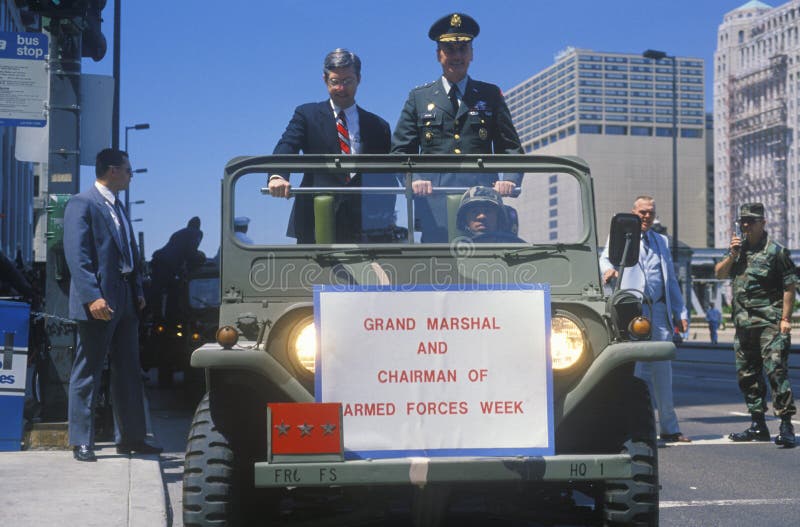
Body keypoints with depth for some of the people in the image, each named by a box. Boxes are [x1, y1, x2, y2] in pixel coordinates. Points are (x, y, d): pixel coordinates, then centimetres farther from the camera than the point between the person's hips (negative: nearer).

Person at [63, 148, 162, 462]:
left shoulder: (118, 208, 19)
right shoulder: (82, 204, -9)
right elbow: (76, 254, -17)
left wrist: (138, 291, 10)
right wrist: (92, 297, -25)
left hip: (125, 301, 9)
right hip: (99, 302, -9)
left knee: (128, 372, 12)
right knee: (87, 373, -1)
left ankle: (130, 438, 20)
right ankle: (82, 442, 6)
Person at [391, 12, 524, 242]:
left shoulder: (491, 95, 18)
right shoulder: (419, 97, 17)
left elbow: (511, 147, 13)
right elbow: (401, 150, 11)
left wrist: (511, 180, -7)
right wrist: (413, 179, -10)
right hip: (434, 197, 0)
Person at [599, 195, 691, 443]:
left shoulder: (662, 241, 23)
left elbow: (671, 280, 23)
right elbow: (606, 257, -10)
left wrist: (680, 312, 16)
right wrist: (608, 269, -34)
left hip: (660, 311, 4)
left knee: (663, 369, 5)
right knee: (635, 367, -6)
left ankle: (669, 428, 11)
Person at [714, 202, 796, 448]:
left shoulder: (776, 251, -4)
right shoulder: (739, 248, 15)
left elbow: (789, 286, -6)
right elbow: (719, 273, 13)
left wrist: (786, 319, -13)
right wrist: (731, 255, -4)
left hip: (770, 323, -7)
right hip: (743, 324, 7)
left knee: (776, 371, -14)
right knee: (747, 374, 10)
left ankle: (786, 425, -12)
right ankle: (758, 425, 19)